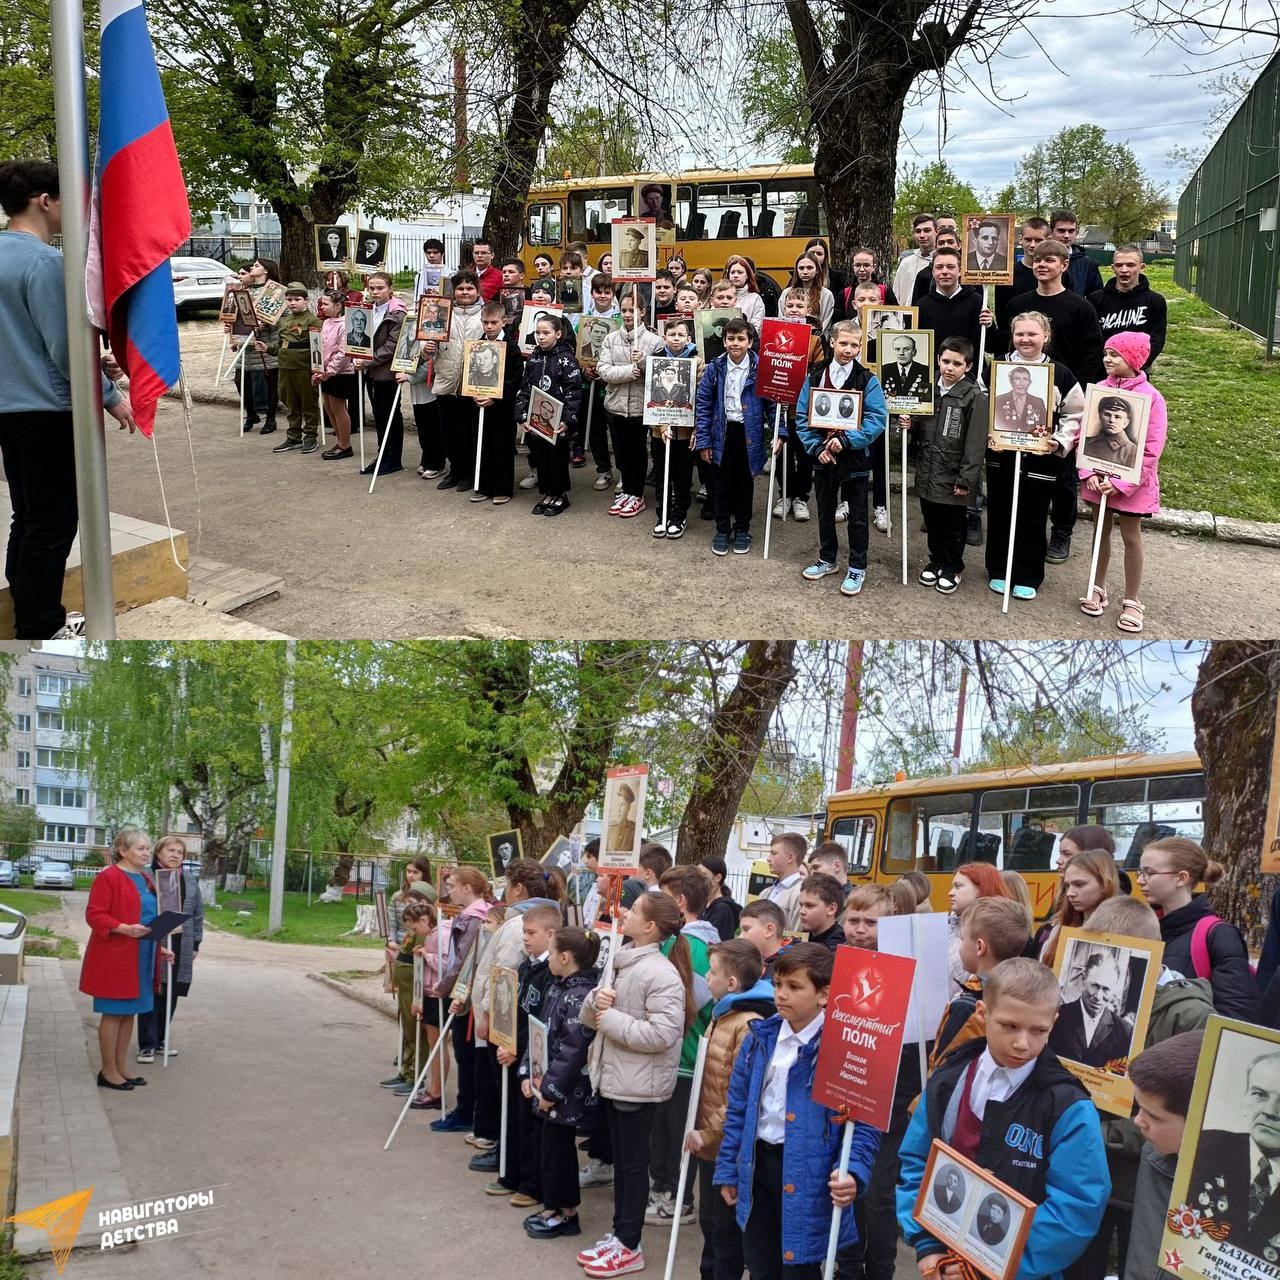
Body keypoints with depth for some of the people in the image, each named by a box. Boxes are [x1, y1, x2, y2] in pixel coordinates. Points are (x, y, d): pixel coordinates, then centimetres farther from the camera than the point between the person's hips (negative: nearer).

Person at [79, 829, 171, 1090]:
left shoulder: (146, 879, 14)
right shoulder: (108, 877, -11)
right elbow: (94, 915, -16)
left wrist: (159, 948, 13)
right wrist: (124, 929, -27)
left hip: (143, 959, 8)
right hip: (115, 958, -8)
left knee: (129, 1013, 12)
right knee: (113, 1013, -2)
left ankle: (121, 1068, 20)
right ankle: (108, 1072, 7)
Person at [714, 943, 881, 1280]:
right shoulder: (760, 1038, 2)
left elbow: (864, 1123, -14)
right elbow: (738, 1109, 10)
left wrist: (852, 1173, -28)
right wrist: (728, 1170, 11)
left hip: (806, 1175, -6)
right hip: (758, 1166, 6)